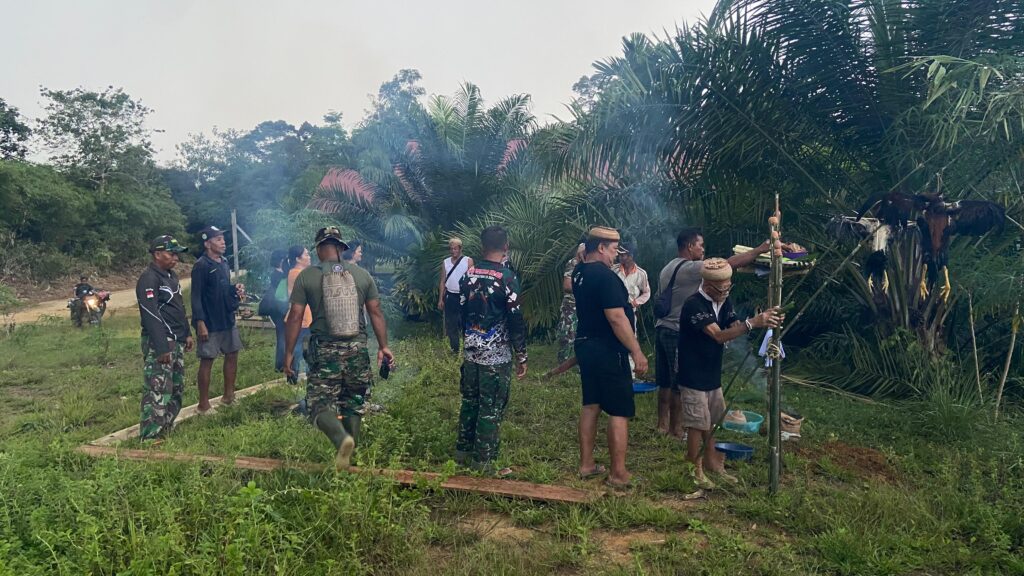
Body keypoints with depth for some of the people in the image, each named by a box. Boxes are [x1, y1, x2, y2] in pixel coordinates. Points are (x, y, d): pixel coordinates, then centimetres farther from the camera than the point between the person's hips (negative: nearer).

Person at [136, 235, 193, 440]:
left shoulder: (171, 275, 15)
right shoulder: (149, 279, -15)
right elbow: (151, 316, -21)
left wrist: (187, 334, 18)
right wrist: (162, 347, -24)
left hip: (177, 341, 10)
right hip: (159, 344, -10)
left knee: (176, 388, 15)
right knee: (158, 391, -10)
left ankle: (165, 428, 26)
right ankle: (150, 436, -5)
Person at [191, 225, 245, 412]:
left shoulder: (224, 262, 9)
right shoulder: (201, 266, -15)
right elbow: (196, 297, -17)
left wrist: (236, 289, 0)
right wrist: (200, 323, -22)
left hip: (228, 319, 8)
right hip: (210, 323, -8)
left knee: (232, 355, 14)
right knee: (207, 361, 1)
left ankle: (229, 395, 27)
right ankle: (203, 404, 10)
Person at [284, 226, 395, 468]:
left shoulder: (306, 276, -2)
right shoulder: (362, 274, 4)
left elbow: (295, 317, -4)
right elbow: (376, 313, 5)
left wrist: (288, 353, 4)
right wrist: (383, 346, 12)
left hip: (325, 350, -2)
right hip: (357, 349, 3)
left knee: (320, 405, 2)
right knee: (353, 405, 16)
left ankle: (342, 439, -26)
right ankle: (347, 457, 24)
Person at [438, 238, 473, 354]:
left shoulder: (468, 261, -4)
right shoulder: (445, 262, 8)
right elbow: (443, 281, 11)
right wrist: (440, 299, 6)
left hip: (464, 296, -4)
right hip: (450, 296, 4)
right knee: (450, 324, 8)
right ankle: (454, 349, 18)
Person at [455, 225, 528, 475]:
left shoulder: (468, 275, 3)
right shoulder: (507, 278, -14)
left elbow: (461, 311, 11)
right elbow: (516, 321, -13)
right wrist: (521, 356, -5)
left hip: (471, 352, 6)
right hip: (497, 356, -6)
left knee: (469, 402, 17)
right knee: (491, 409, 3)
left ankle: (463, 450, 28)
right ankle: (483, 461, 10)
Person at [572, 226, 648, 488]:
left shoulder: (579, 272, 8)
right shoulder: (605, 276, -20)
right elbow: (617, 318, -25)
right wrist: (637, 352, -21)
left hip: (586, 345, 9)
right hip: (608, 351, -9)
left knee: (591, 405, 15)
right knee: (620, 411, -1)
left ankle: (586, 464, 23)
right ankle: (618, 474, 4)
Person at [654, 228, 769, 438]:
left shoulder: (668, 268, 15)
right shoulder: (689, 268, -15)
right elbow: (728, 264, -19)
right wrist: (759, 250, -13)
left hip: (662, 328, 9)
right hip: (678, 333, -9)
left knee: (665, 382, 14)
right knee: (679, 384, 0)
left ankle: (663, 424, 22)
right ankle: (676, 429, 8)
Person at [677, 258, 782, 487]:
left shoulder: (724, 302, 3)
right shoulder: (694, 305, -24)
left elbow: (736, 328, -7)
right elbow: (719, 335, -32)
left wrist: (764, 321, -24)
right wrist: (753, 323, -39)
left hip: (713, 375, 8)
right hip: (694, 377, -8)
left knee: (712, 421, 19)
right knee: (698, 425, 2)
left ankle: (710, 462, 34)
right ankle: (695, 470, 16)